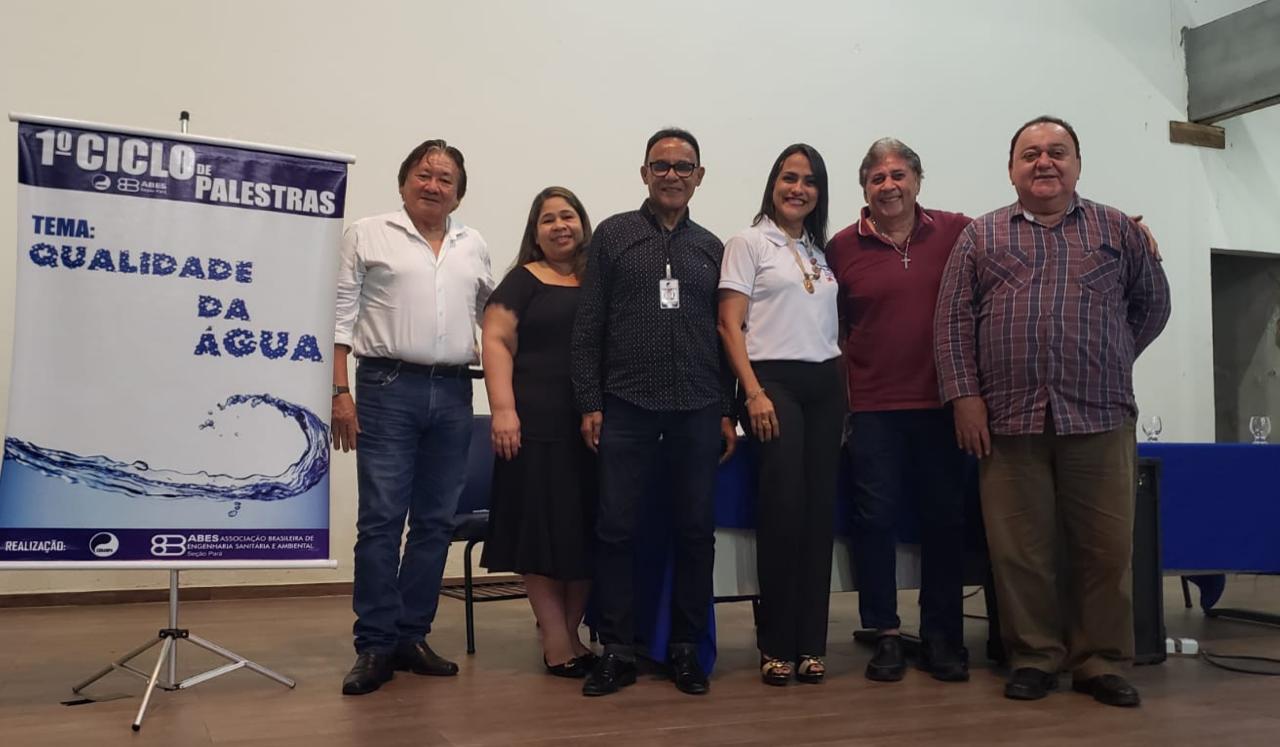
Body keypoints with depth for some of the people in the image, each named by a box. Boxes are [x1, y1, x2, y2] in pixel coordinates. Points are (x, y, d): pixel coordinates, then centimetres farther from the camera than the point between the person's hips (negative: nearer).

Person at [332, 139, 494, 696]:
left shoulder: (474, 246, 16)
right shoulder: (367, 235, 5)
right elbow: (342, 316, 1)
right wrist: (339, 392, -8)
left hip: (454, 392, 4)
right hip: (388, 387, -4)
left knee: (436, 520, 7)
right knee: (381, 519, -5)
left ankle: (411, 636, 17)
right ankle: (375, 645, 4)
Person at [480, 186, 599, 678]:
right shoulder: (523, 281, 5)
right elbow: (496, 342, -3)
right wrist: (503, 409, -15)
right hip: (539, 424, -4)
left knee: (588, 529, 6)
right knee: (545, 528, -1)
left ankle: (569, 632, 18)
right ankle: (556, 642, 7)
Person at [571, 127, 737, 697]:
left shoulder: (711, 248, 13)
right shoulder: (612, 235, 6)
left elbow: (726, 333, 12)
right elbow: (588, 325, 3)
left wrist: (729, 411, 6)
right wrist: (590, 403, -4)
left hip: (698, 410, 2)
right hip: (627, 407, -2)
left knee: (695, 530, 6)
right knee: (615, 528, 0)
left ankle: (685, 648, 19)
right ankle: (618, 651, 12)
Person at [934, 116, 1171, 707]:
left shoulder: (1117, 230, 12)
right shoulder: (981, 236, 10)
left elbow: (1152, 304, 18)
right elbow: (952, 320, 4)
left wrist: (1109, 362, 11)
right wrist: (965, 395, -5)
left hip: (1099, 418, 1)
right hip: (1008, 418, 0)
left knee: (1106, 547, 3)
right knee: (1019, 548, 3)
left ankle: (1101, 662, 17)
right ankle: (1034, 658, 17)